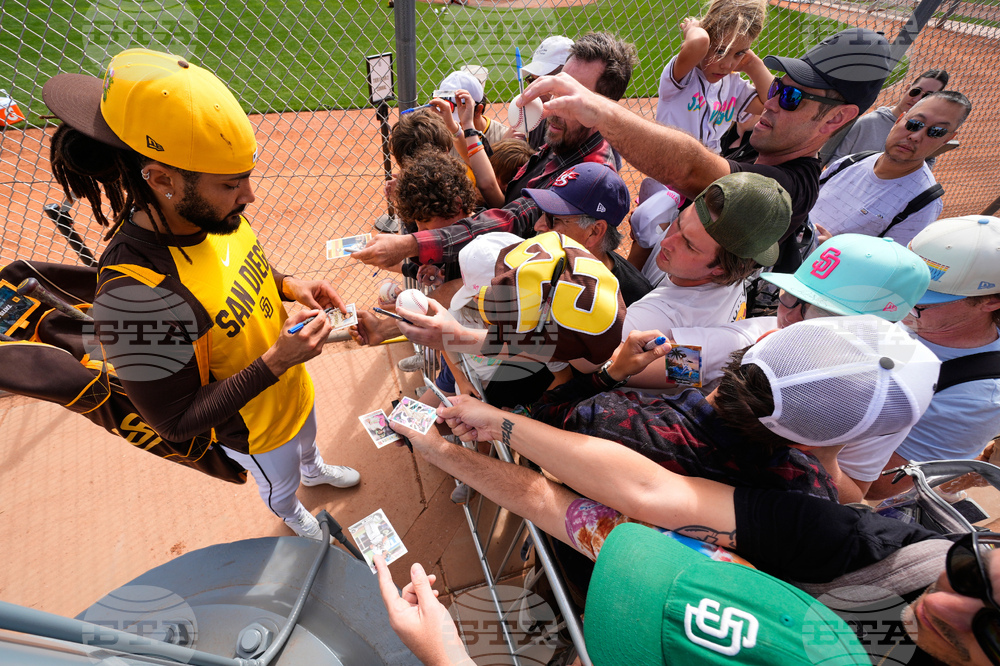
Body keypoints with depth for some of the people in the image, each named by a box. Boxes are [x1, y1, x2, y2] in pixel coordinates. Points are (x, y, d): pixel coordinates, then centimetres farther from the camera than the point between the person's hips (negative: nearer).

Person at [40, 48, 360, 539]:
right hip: (254, 425, -5)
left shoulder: (212, 214, -18)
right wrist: (275, 361, -35)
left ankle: (314, 470, 71)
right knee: (279, 485, 29)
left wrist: (288, 286, -15)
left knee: (307, 438, 38)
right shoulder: (134, 293, -39)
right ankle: (292, 515, 63)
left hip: (290, 384, 6)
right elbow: (176, 421, -29)